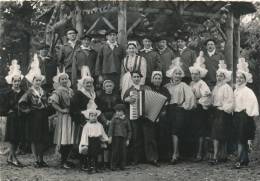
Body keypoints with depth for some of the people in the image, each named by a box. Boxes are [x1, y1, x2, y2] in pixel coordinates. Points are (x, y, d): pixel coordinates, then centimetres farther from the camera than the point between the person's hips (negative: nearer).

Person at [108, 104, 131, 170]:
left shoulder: (126, 120, 10)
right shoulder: (114, 119, 5)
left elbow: (129, 130, 13)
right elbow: (111, 127, -1)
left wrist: (128, 139, 8)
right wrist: (110, 136, -11)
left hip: (123, 137, 2)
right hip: (116, 137, -2)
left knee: (123, 151, 0)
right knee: (115, 151, -3)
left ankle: (122, 165, 10)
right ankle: (113, 165, 5)